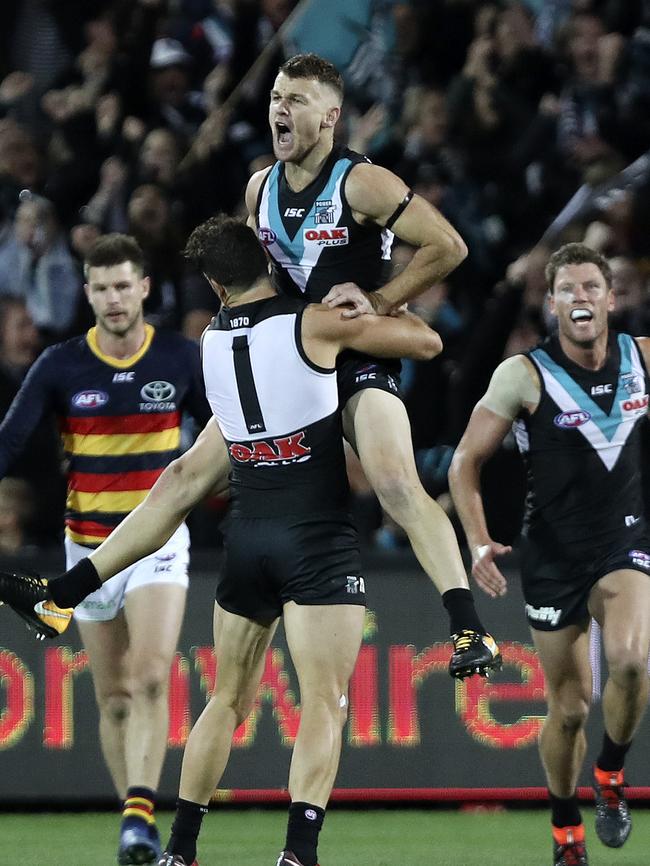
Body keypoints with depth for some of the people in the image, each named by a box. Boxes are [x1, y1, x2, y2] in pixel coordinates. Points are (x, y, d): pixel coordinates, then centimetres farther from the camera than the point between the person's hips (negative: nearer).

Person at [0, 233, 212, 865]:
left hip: (158, 537, -1)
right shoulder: (59, 367, -5)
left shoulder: (182, 359, -4)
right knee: (114, 699, 7)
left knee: (151, 676, -21)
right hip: (90, 545, 1)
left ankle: (139, 815, -26)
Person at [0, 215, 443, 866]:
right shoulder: (314, 325, -6)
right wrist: (389, 305, 20)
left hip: (248, 537, 5)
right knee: (323, 703, -9)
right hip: (318, 541, -5)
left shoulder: (211, 344, 8)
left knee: (228, 699, 18)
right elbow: (427, 343, 2)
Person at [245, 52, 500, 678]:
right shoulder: (260, 188, 9)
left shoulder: (361, 183, -12)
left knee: (395, 482, -25)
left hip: (359, 353, -8)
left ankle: (470, 631, -30)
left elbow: (447, 247, -15)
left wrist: (379, 302, -15)